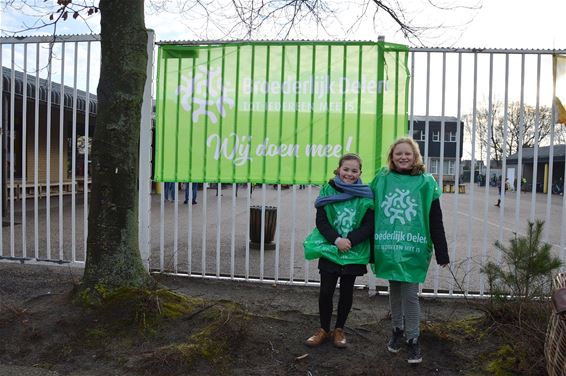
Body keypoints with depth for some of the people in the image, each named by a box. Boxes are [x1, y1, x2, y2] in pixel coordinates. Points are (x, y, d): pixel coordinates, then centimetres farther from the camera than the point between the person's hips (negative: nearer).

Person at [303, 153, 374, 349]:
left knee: (346, 292, 12)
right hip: (329, 249, 0)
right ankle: (324, 329, 24)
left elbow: (369, 226, -5)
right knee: (326, 291, 4)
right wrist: (336, 239, -17)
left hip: (354, 252, 0)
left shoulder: (365, 195, -3)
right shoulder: (328, 190, -1)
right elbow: (321, 221, -4)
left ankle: (339, 329, 30)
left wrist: (349, 240, -18)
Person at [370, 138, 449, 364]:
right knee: (394, 291, 16)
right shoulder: (381, 179, 3)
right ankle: (397, 330, 35)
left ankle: (413, 339, 19)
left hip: (413, 249, -2)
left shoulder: (426, 182, -2)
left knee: (410, 294, 2)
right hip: (387, 248, 2)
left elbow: (435, 221, -1)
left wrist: (442, 253, -3)